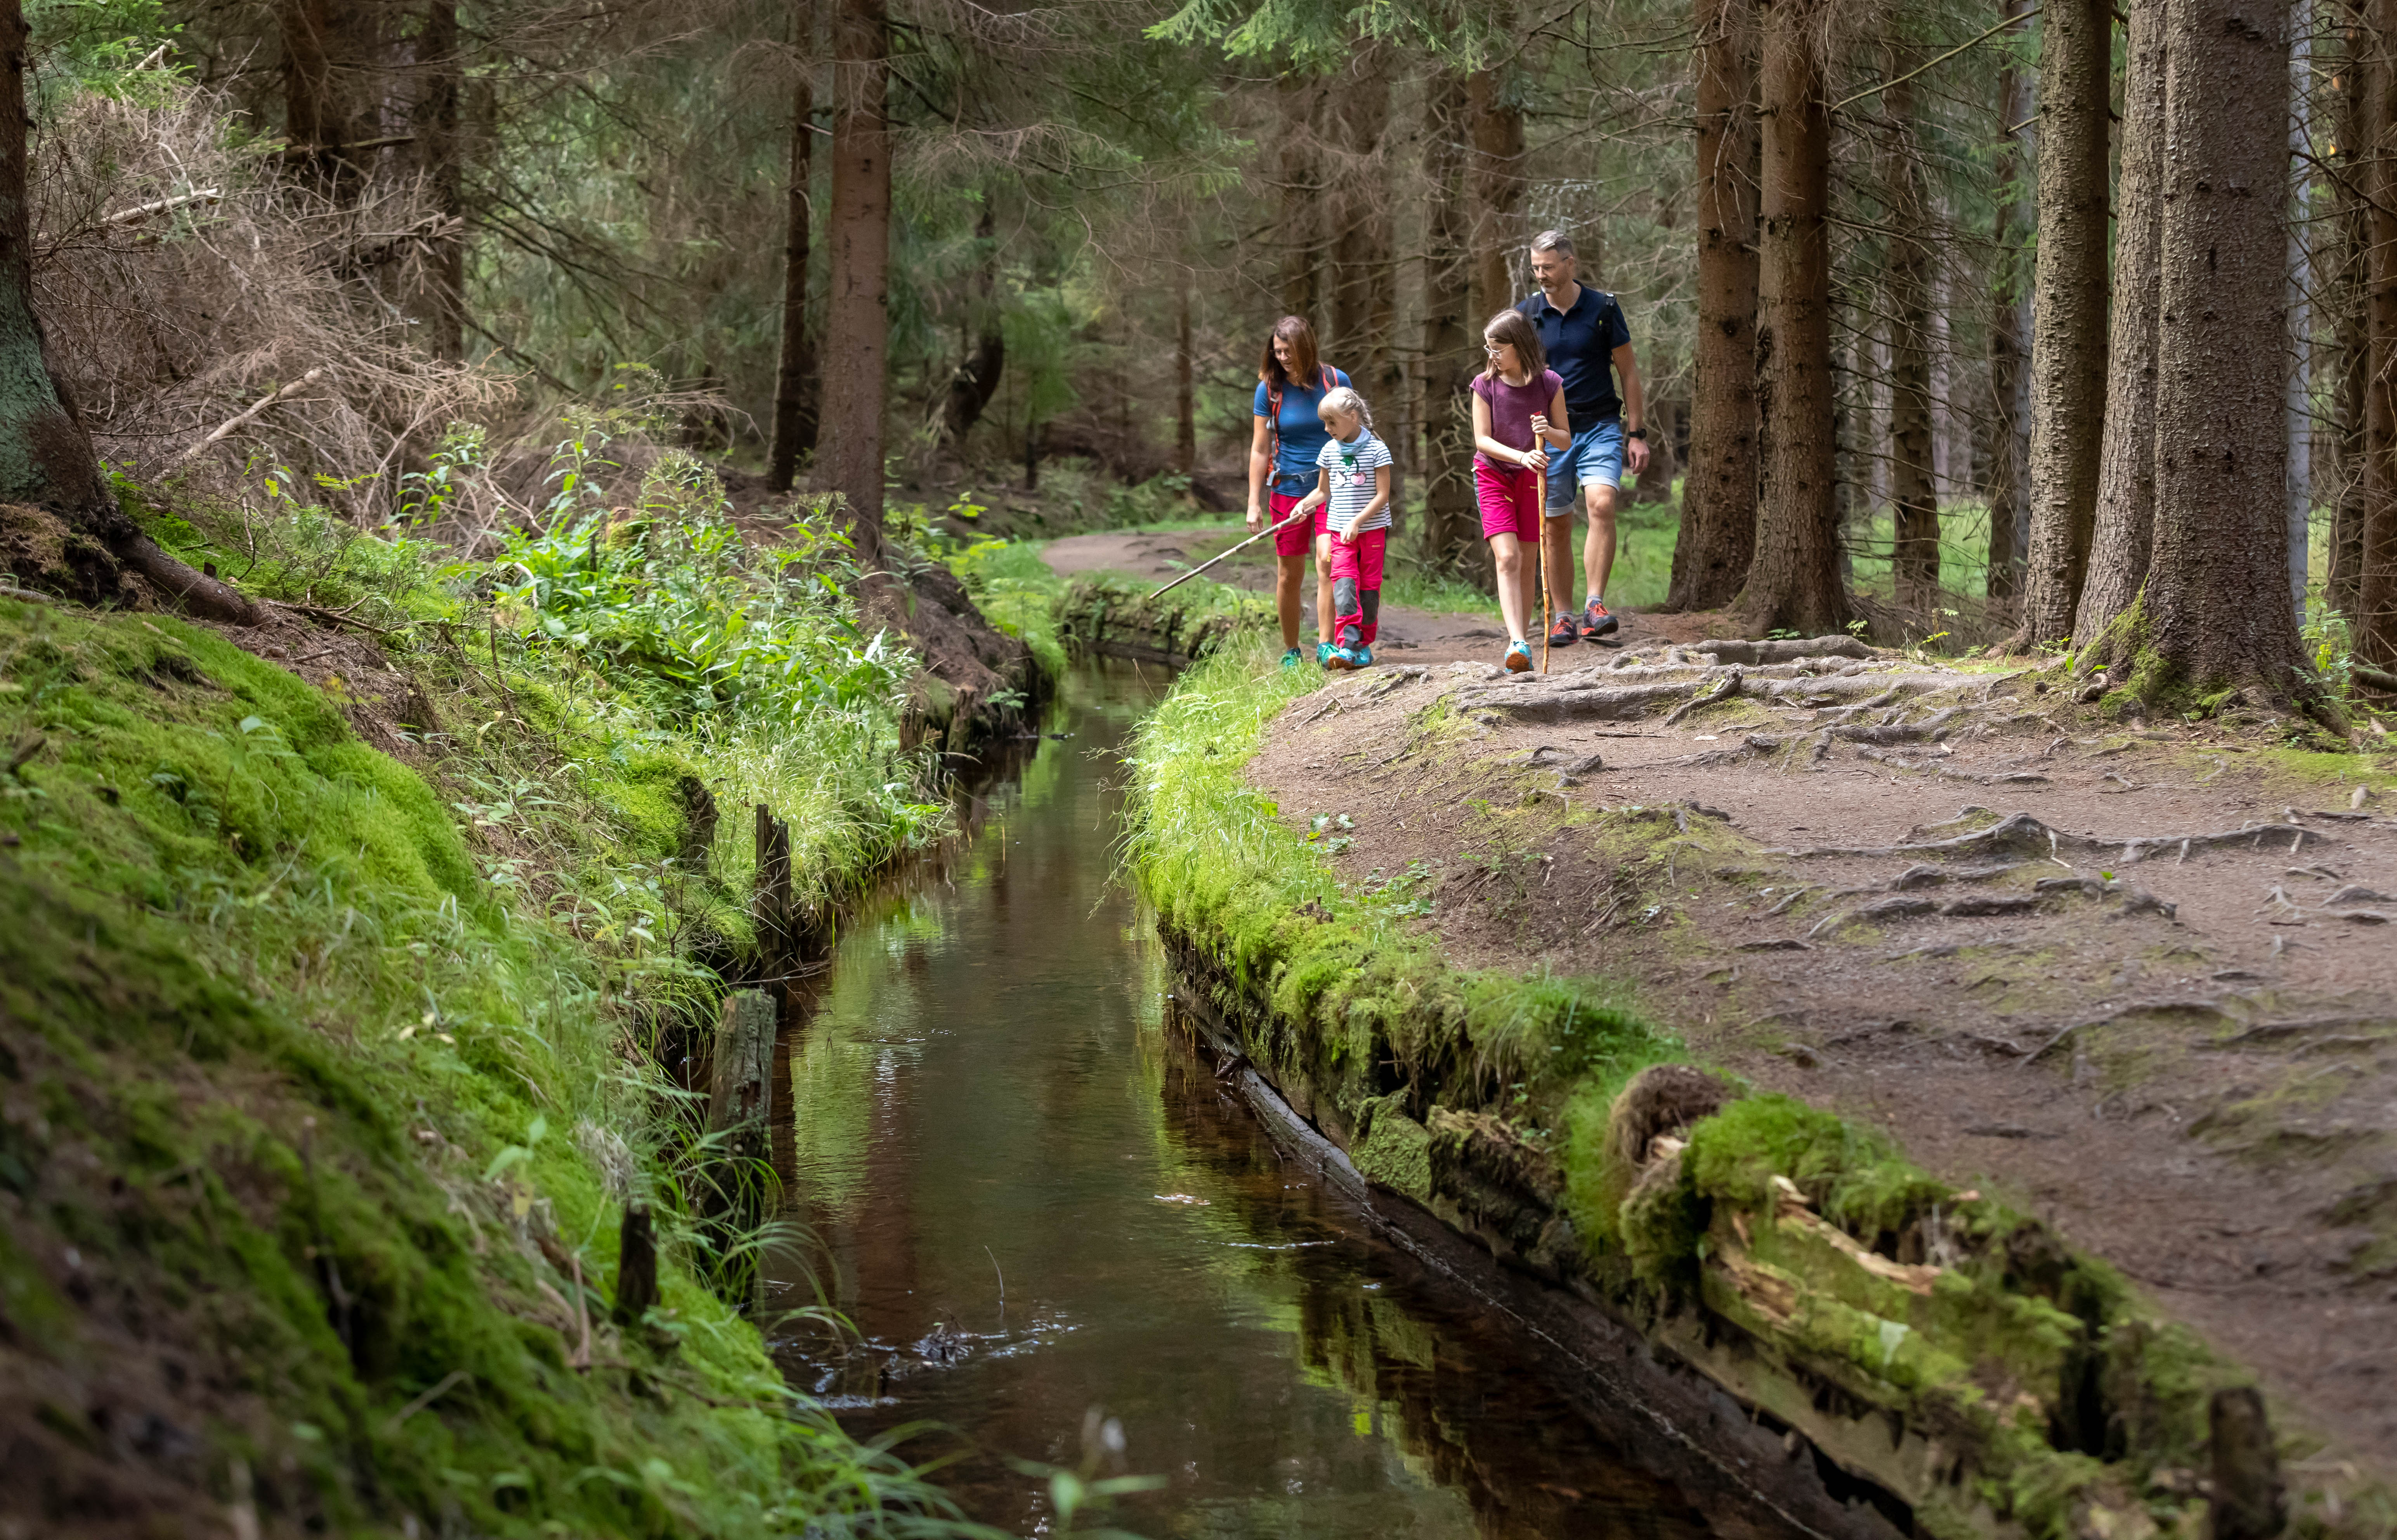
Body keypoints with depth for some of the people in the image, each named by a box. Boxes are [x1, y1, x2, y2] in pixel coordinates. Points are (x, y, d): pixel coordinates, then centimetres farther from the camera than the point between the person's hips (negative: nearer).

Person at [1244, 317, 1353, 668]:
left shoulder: (1336, 381, -3)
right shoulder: (1270, 389, -1)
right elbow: (1260, 449, 3)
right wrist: (1254, 503, 1)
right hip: (1288, 489, 1)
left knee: (1328, 560, -20)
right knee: (1289, 574, 6)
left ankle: (1325, 645, -17)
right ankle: (1290, 652, 20)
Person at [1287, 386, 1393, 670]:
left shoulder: (1376, 450, -8)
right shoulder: (1330, 451, 5)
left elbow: (1382, 495, -10)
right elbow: (1323, 491, 15)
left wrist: (1357, 522, -18)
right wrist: (1303, 505, -4)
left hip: (1372, 529, -3)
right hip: (1340, 531, 3)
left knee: (1369, 587, 4)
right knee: (1344, 584, -13)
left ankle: (1364, 645, 15)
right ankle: (1348, 645, -19)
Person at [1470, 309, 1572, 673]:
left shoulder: (1549, 383, -5)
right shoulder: (1486, 384, -7)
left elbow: (1566, 439, 1)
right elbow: (1482, 439, -10)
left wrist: (1549, 432, -22)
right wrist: (1521, 456, -24)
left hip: (1532, 478, 1)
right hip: (1493, 476, -1)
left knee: (1526, 564, 5)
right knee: (1507, 557, -16)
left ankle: (1518, 643, 15)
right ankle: (1518, 643, -26)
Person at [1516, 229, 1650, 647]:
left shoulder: (1603, 309, 0)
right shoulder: (1525, 315, 4)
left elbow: (1628, 370, 6)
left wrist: (1636, 432, 1)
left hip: (1600, 427, -2)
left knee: (1601, 504, -23)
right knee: (1554, 526, 2)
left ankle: (1595, 605, -23)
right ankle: (1562, 618, 10)